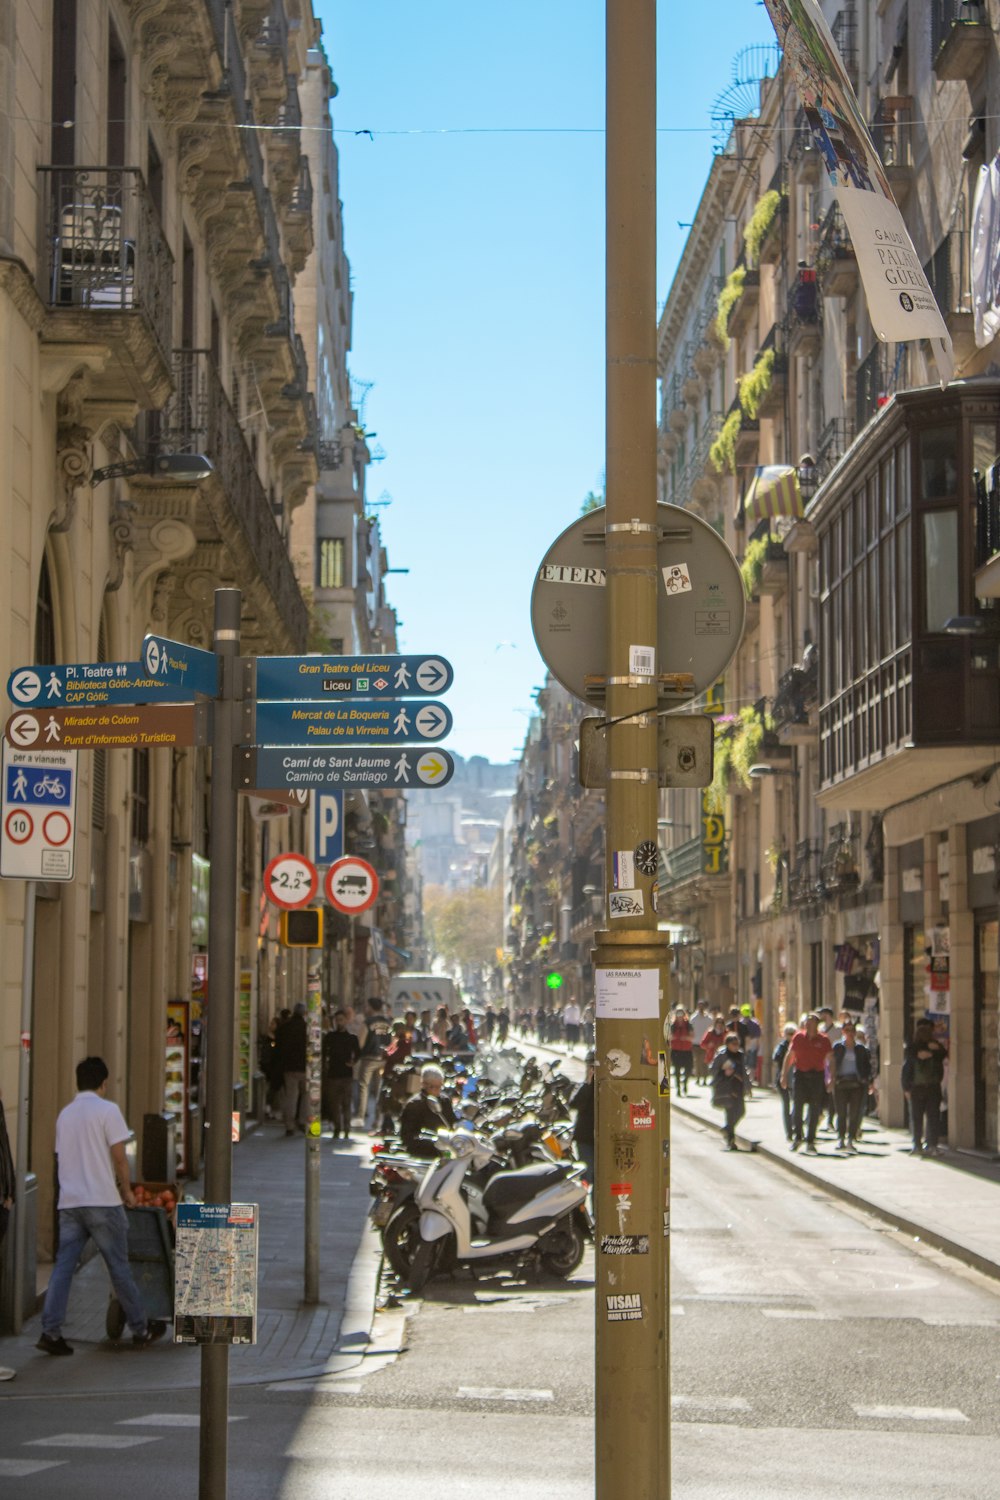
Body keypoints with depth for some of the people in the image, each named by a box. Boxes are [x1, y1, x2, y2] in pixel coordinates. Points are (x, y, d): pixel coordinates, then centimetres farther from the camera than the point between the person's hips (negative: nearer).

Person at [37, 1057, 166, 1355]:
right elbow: (119, 1156, -10)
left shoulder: (64, 1114, 13)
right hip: (102, 1201, -5)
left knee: (63, 1267, 2)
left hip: (69, 1202, 5)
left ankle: (50, 1332, -7)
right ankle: (141, 1329, 15)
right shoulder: (107, 1110, -6)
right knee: (119, 1267, 4)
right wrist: (126, 1190, 5)